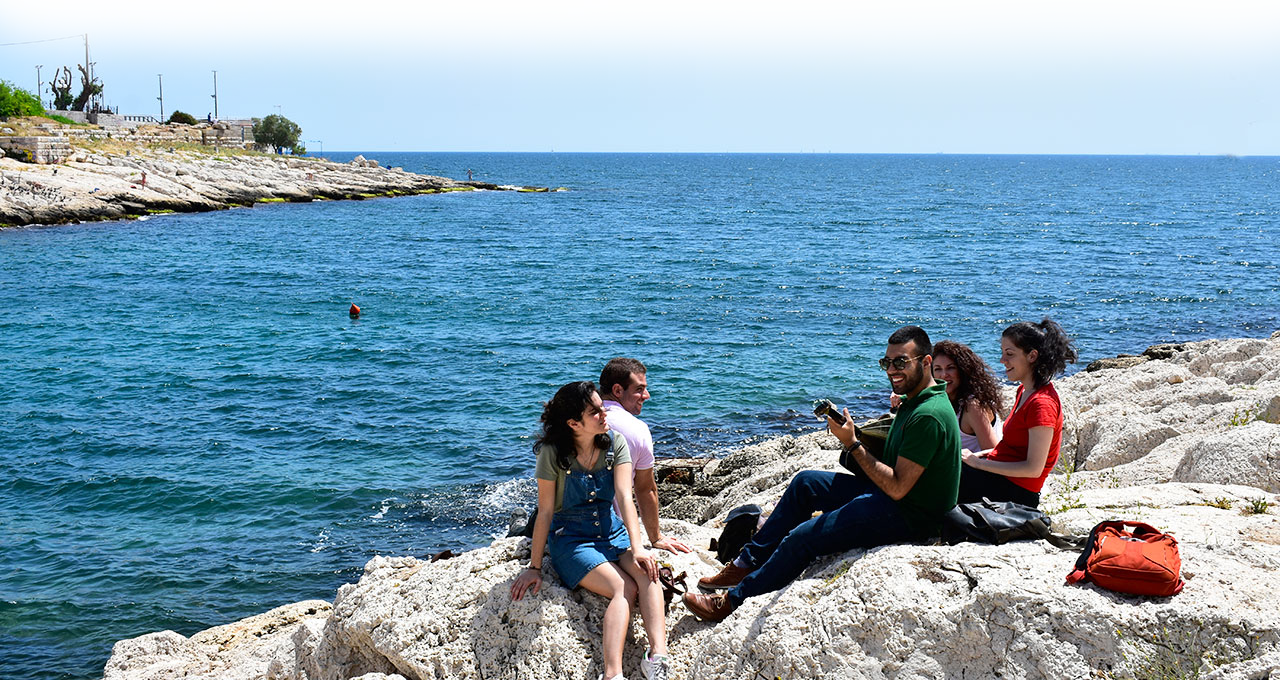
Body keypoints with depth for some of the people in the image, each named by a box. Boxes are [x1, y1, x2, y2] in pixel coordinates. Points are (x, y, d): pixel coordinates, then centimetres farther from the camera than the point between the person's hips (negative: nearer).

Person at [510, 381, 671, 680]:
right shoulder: (553, 453, -12)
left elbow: (625, 497, -10)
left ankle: (658, 655, -43)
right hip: (571, 539, -4)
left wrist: (637, 547, -23)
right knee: (624, 588, -29)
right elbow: (545, 512, -7)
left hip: (612, 532, 4)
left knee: (648, 574, -28)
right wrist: (534, 567, -5)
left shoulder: (615, 444, -2)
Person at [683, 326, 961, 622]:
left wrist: (853, 444, -20)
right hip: (890, 494, 11)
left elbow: (898, 487, -25)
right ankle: (747, 564, 17)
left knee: (802, 537, -15)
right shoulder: (914, 402, 9)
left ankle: (733, 600, -1)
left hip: (910, 517, -11)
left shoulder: (928, 415, -24)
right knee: (806, 482, 15)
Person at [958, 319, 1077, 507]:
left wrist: (979, 463, -17)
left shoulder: (1042, 404, -21)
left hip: (1015, 491, -10)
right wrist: (982, 454, 4)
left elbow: (1033, 469, -22)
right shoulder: (1024, 391, 10)